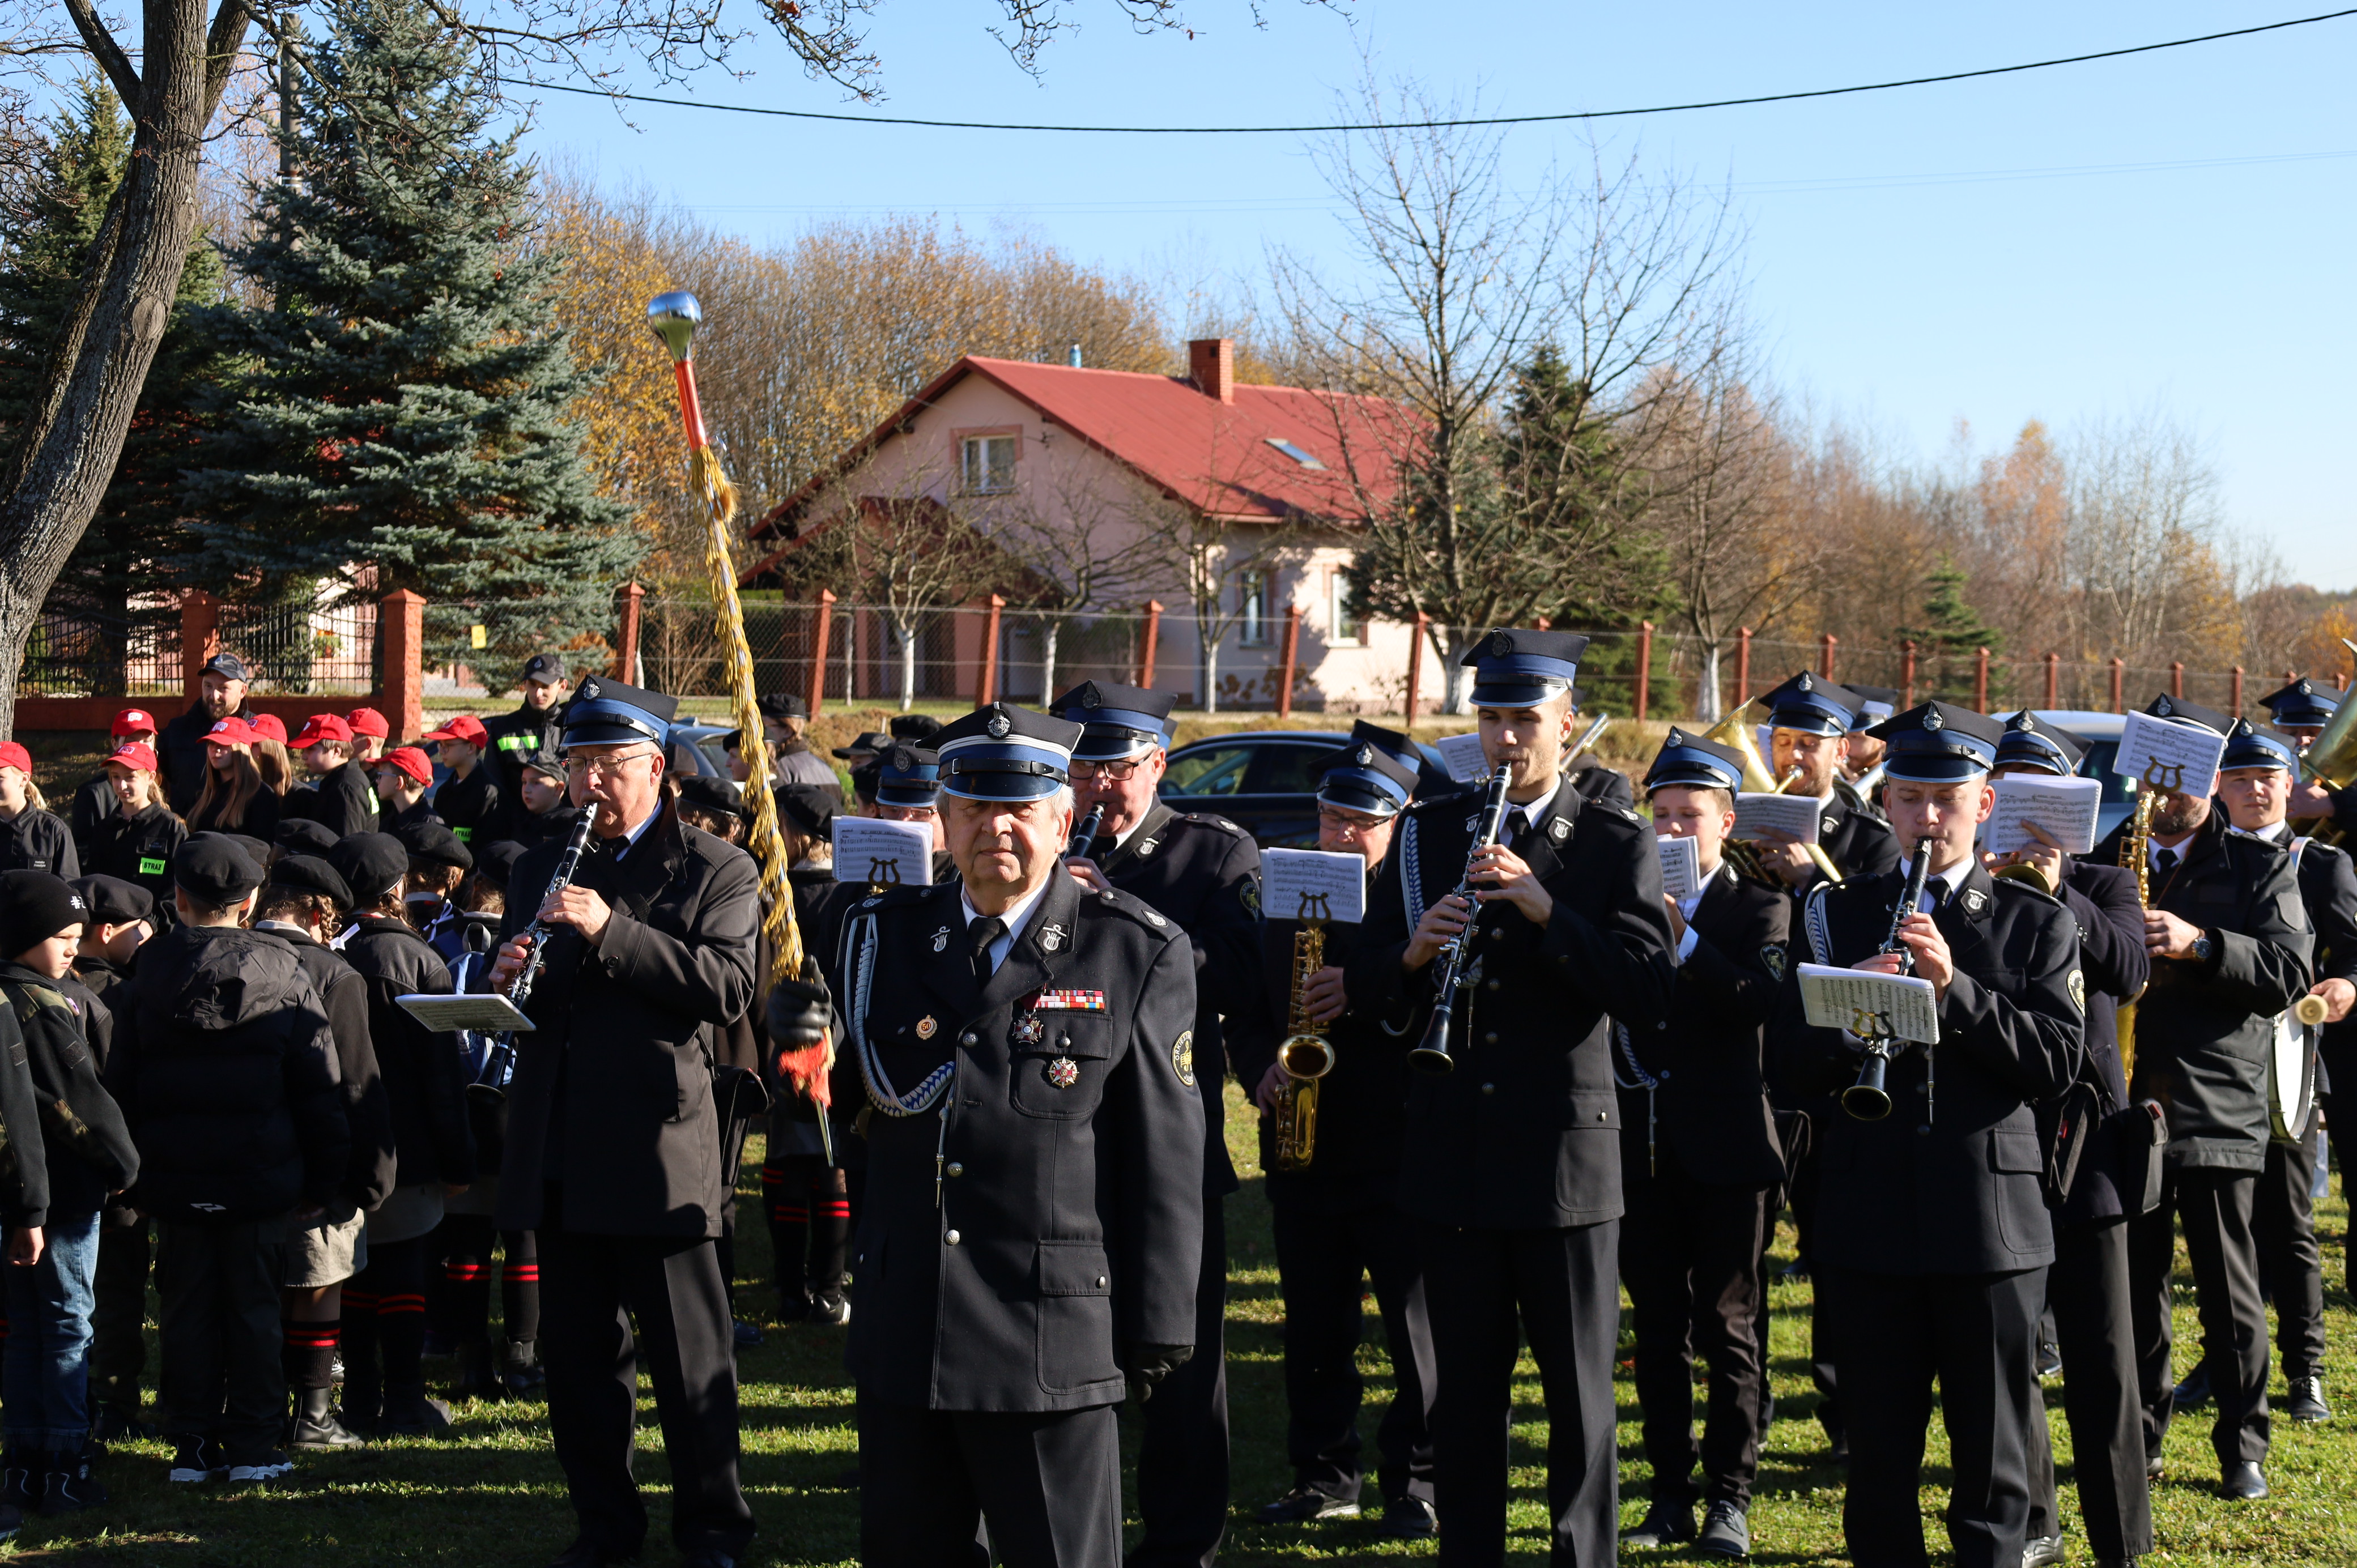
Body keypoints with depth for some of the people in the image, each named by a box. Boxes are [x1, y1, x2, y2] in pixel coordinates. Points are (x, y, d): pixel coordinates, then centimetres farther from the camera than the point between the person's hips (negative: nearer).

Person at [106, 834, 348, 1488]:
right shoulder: (283, 974, -3)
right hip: (261, 1179, -1)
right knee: (255, 1310, 6)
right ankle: (252, 1446, 7)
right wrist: (322, 1180, 5)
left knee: (188, 1311, 8)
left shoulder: (150, 975, 1)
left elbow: (121, 1086, 6)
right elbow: (319, 1086, -1)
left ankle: (193, 1446, 11)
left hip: (174, 1181, 1)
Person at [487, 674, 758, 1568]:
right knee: (577, 1353, 11)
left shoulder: (717, 873, 0)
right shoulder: (541, 870, 16)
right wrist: (509, 983, -5)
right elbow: (520, 1001, 20)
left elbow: (728, 988, -15)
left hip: (660, 1148, -5)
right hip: (561, 1151, 5)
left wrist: (612, 931, -21)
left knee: (689, 1355, 2)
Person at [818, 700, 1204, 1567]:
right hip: (903, 1331, 4)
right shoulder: (884, 934, 10)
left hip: (1054, 1343, -4)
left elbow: (1165, 1159, -3)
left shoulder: (1137, 955, -3)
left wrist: (1157, 1329, -4)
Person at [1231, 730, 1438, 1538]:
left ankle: (1415, 1479, 11)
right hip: (1303, 1146, 5)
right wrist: (1260, 1068, -1)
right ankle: (1324, 1474, 22)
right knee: (1314, 1323, 11)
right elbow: (1250, 1007, 17)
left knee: (1418, 1321, 1)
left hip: (1399, 1146, -5)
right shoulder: (1283, 898, 12)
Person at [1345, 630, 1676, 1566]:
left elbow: (1648, 996, -12)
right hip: (1452, 1155, 3)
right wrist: (1412, 954, -15)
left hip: (1567, 1155, -3)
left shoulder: (1618, 846, 1)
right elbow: (1365, 989, 7)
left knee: (1579, 1392, 3)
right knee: (1464, 1389, 10)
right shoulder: (1425, 834, 9)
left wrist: (1546, 909, -21)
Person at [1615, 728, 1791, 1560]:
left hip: (1723, 1148, -4)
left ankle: (1729, 1498, 11)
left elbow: (1760, 1000, -17)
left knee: (1727, 1328, 2)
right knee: (1657, 1329, 9)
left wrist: (1682, 936, -21)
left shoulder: (1759, 909, 0)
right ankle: (1671, 1493, 18)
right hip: (1642, 1143, 4)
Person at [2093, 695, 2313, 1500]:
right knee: (2133, 1288, 7)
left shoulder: (2260, 868, 5)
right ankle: (2138, 1440, 18)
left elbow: (2290, 972, -8)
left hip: (2219, 1114, -2)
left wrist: (2200, 944, -20)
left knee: (2230, 1293, 4)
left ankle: (2243, 1448, 15)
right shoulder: (2102, 861, 14)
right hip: (2124, 1105, 2)